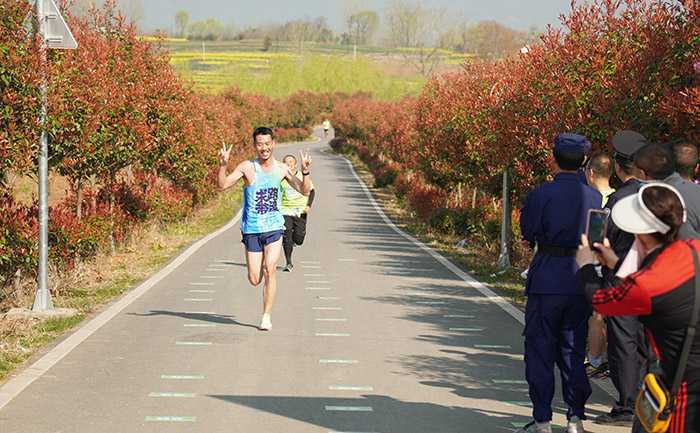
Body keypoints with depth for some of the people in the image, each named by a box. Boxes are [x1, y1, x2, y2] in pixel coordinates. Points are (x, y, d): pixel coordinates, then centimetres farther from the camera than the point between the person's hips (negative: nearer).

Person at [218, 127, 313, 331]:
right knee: (254, 279, 2)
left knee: (270, 270, -17)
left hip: (274, 227, 0)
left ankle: (266, 317, -8)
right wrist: (223, 165, -29)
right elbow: (223, 185, -12)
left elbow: (305, 190, 2)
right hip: (251, 229, 0)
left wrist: (305, 172, -17)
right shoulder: (247, 167, -4)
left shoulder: (281, 169, 2)